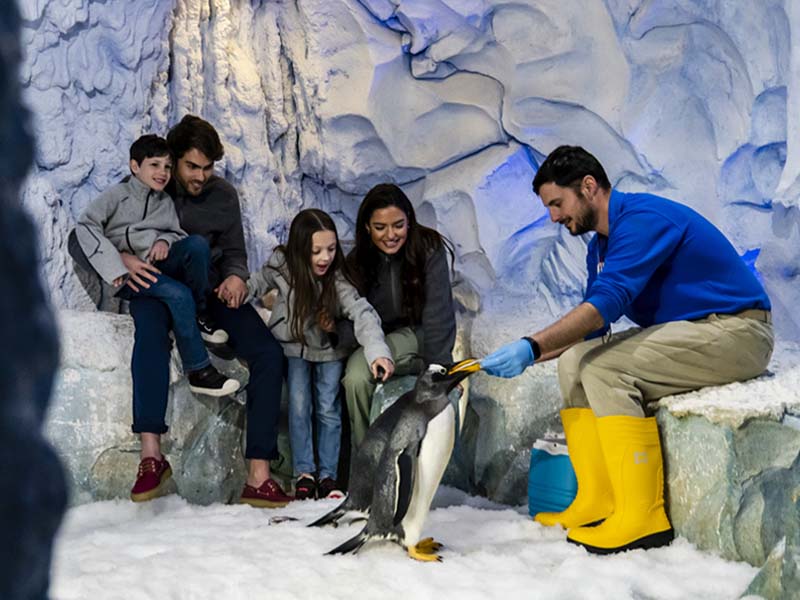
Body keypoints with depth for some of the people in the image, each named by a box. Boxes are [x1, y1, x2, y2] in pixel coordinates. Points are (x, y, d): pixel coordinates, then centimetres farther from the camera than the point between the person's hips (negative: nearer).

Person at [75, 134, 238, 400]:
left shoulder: (165, 203, 16)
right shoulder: (118, 195, -3)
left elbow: (177, 233, 14)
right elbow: (86, 225, -15)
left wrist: (164, 241, -12)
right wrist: (116, 268, -23)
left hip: (156, 266, 5)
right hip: (127, 275, -5)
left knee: (197, 243, -21)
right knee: (178, 294, -31)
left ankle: (200, 315, -8)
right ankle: (198, 371, -24)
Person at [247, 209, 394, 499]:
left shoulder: (338, 278, -26)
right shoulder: (282, 266, -20)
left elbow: (362, 312, -38)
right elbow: (259, 282, 2)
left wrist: (377, 351, -54)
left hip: (329, 348, -1)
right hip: (294, 346, 1)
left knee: (328, 409, -4)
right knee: (299, 406, -9)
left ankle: (328, 476, 7)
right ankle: (304, 474, 2)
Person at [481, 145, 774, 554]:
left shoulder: (642, 219, -17)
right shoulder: (601, 246, 13)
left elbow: (607, 303, -29)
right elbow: (591, 328, 12)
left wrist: (532, 347, -34)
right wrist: (520, 356, -1)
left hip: (737, 332, -10)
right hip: (688, 334, 10)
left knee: (603, 366, -23)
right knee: (574, 360, 0)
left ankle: (643, 517, -22)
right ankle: (597, 502, -2)